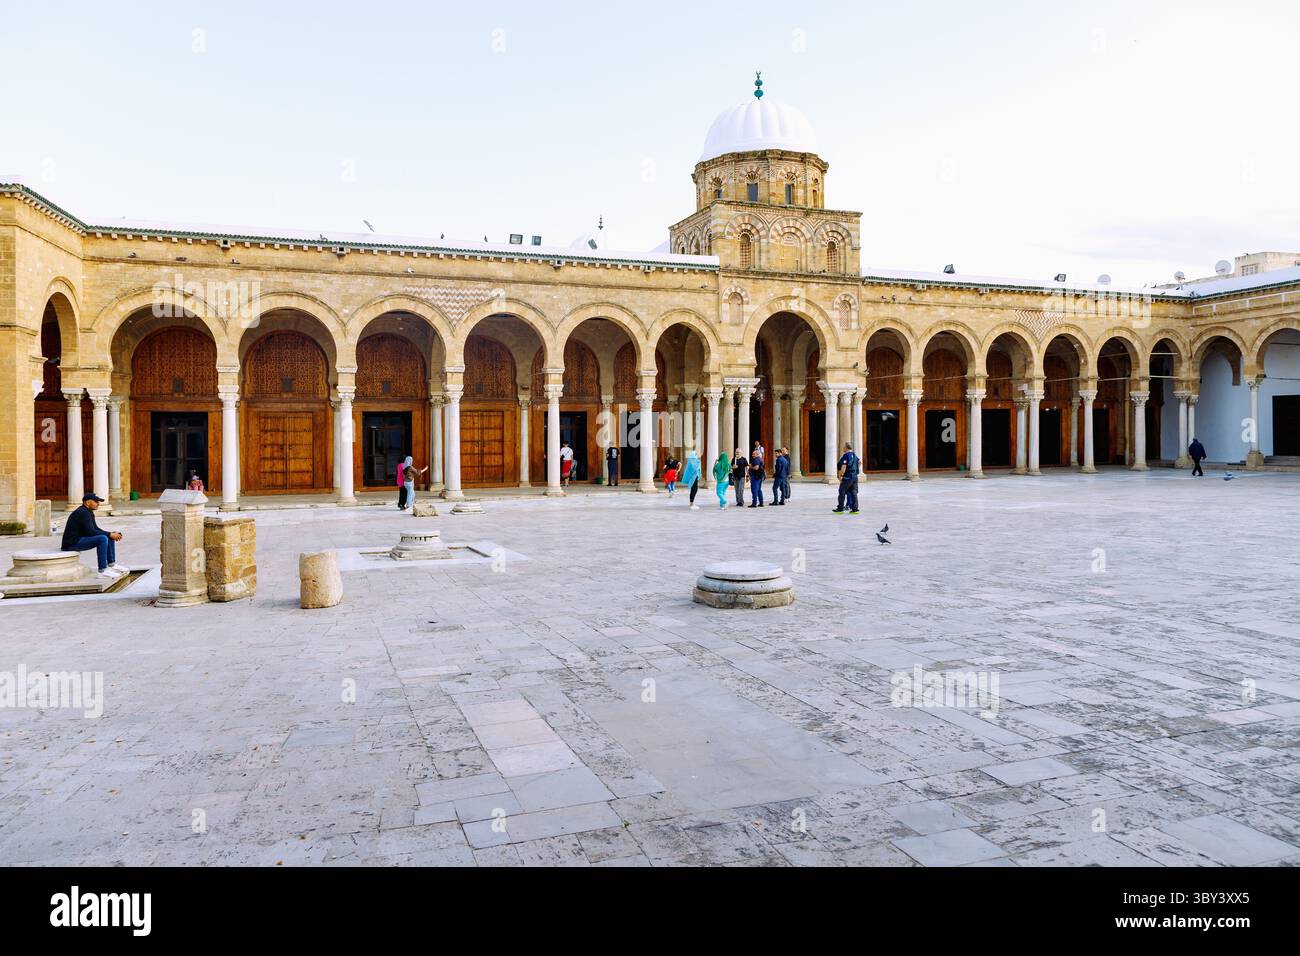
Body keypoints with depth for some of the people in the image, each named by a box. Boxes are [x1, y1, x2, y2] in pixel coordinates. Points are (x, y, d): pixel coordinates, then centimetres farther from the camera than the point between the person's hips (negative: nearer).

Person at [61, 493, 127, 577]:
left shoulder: (89, 512, 13)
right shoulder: (82, 513, -19)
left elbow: (95, 529, 14)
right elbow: (90, 532, -25)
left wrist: (111, 533, -2)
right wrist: (109, 534, -20)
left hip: (80, 539, 10)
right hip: (72, 543, -10)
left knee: (109, 537, 7)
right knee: (102, 538, -27)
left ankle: (112, 564, 7)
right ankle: (102, 570, -25)